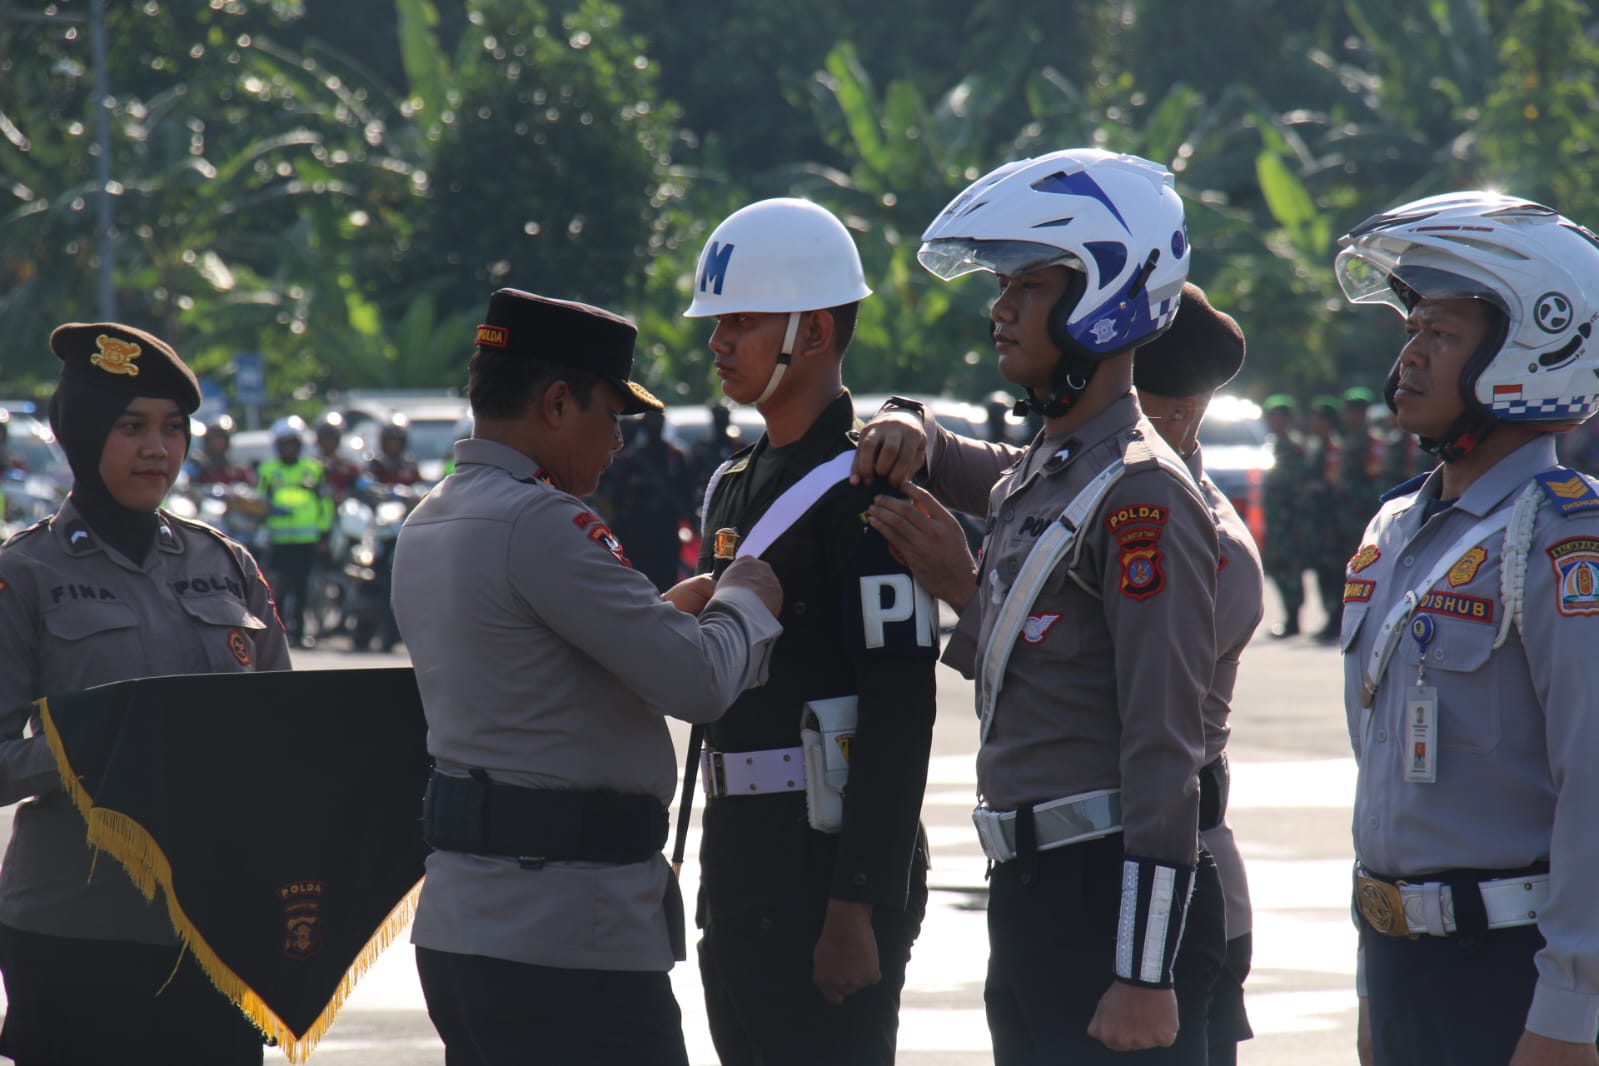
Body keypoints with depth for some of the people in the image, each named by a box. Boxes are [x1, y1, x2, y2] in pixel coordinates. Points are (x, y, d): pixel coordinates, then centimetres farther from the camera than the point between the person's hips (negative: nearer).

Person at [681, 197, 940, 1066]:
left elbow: (898, 711, -19)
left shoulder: (862, 490, -13)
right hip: (743, 864, 9)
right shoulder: (738, 483, 16)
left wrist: (855, 910, -22)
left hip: (829, 864, -9)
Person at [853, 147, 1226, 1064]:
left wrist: (1145, 975, -23)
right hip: (1032, 891, 10)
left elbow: (1163, 754, -19)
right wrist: (910, 435, 16)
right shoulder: (1039, 475, 16)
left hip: (1114, 899, -10)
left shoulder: (1141, 494, -13)